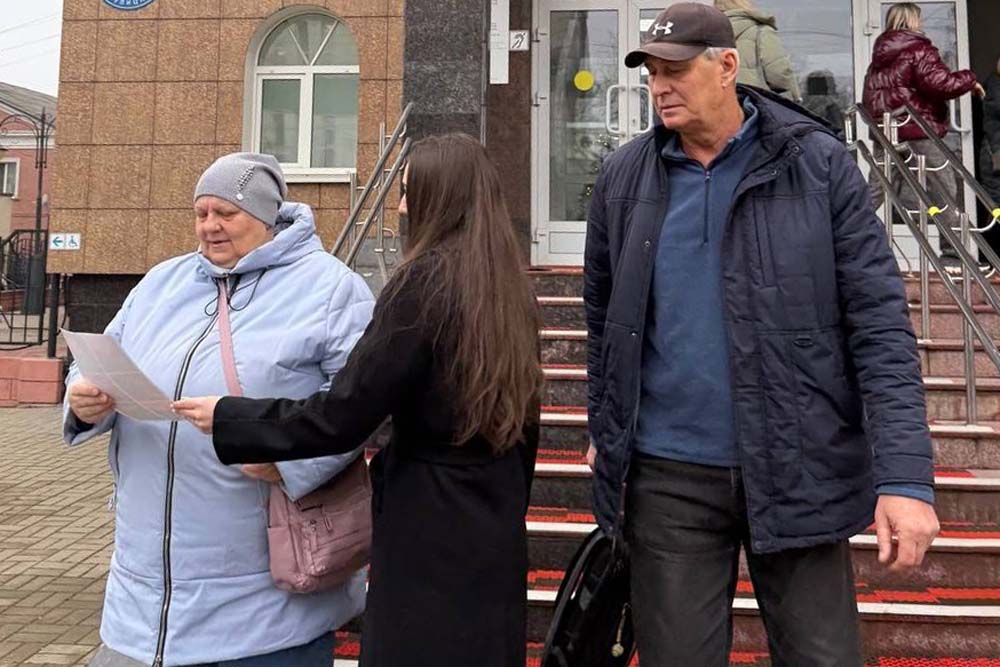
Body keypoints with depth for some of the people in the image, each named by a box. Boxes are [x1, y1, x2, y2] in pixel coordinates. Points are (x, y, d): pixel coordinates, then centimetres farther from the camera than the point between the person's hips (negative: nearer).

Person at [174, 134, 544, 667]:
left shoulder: (425, 281, -17)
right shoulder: (512, 287, 5)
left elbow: (343, 416, -18)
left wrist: (227, 418, -7)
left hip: (428, 532, -7)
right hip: (497, 531, 7)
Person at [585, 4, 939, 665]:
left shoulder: (819, 164, -4)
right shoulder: (625, 176, 3)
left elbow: (879, 324, -7)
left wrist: (906, 474, -14)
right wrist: (606, 433, 14)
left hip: (798, 470, -1)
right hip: (668, 476, 2)